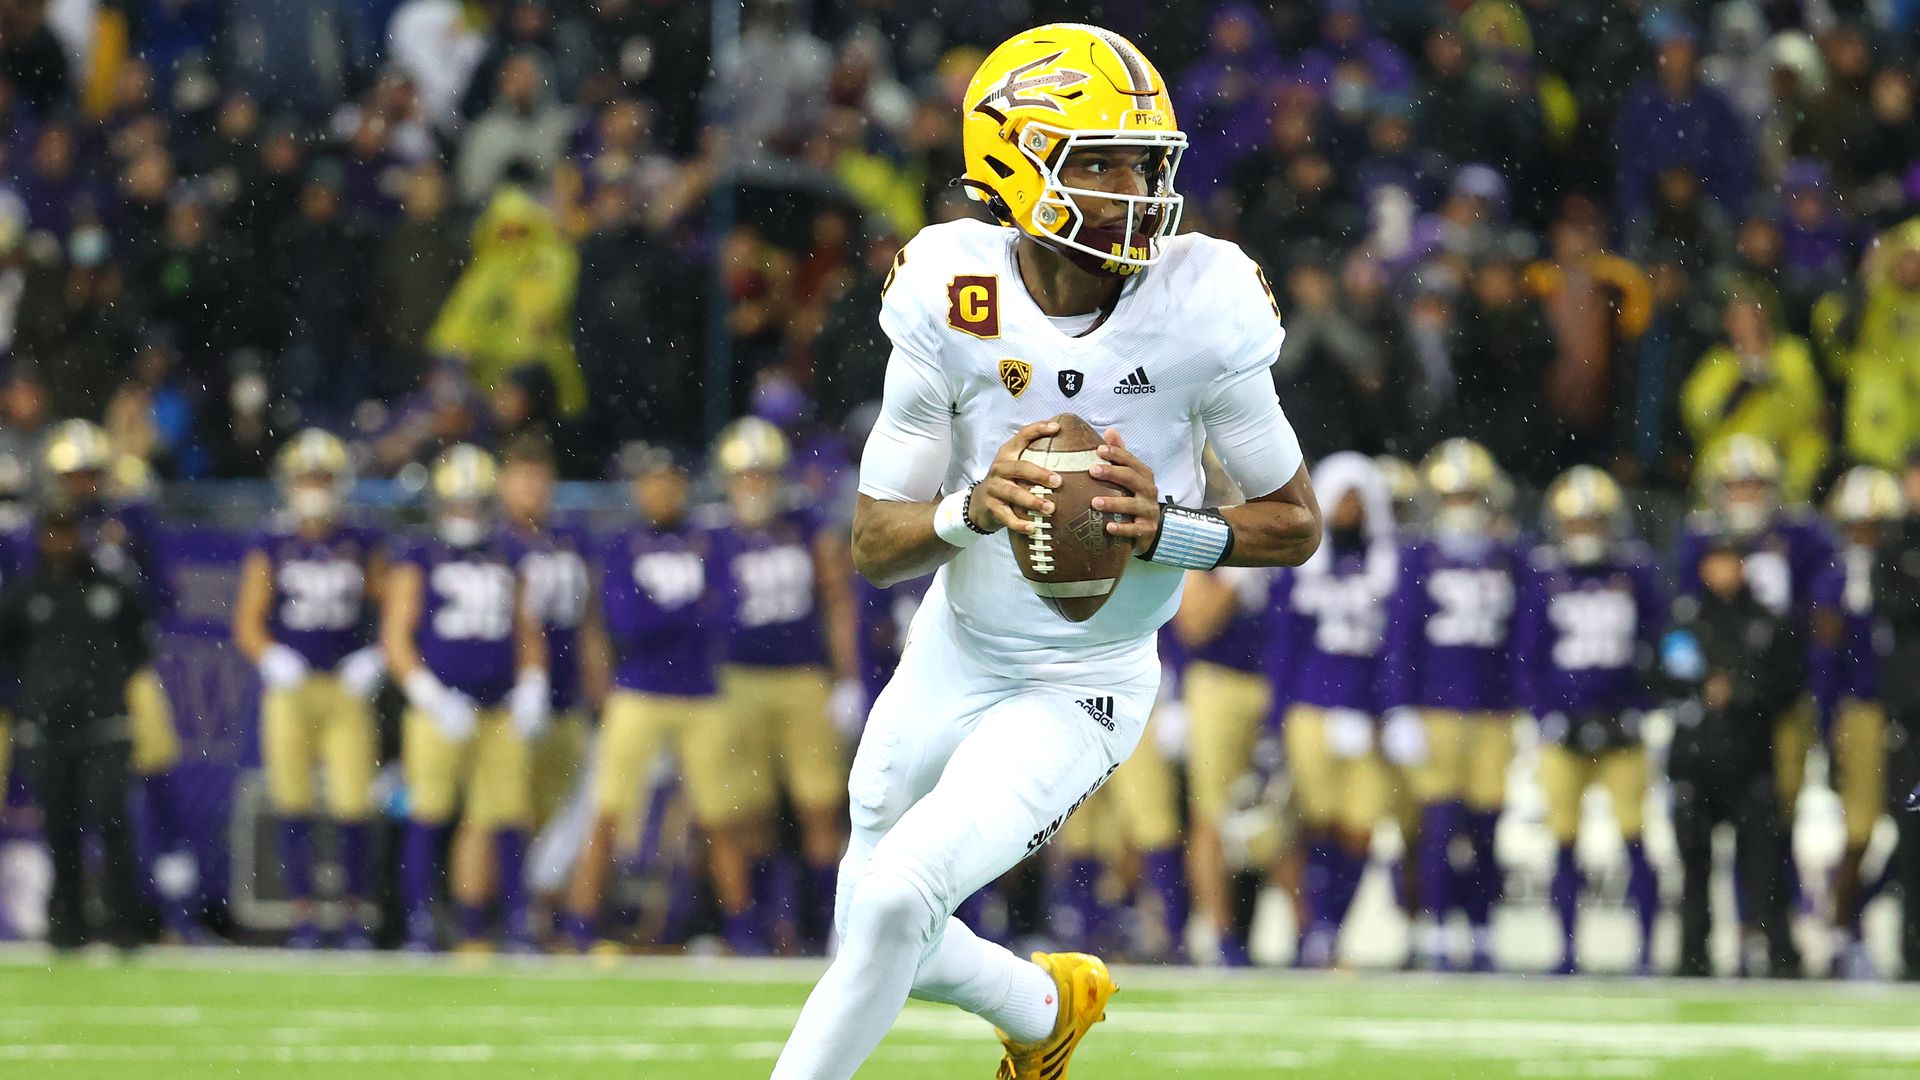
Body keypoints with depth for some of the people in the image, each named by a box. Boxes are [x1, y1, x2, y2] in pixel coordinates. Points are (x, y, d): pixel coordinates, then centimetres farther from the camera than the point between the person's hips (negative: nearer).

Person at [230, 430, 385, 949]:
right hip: (289, 690, 0)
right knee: (295, 807, 0)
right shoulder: (271, 548, 6)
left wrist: (373, 659, -3)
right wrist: (273, 659, -11)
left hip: (346, 689, 0)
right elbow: (247, 624, 6)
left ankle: (354, 911, 6)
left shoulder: (362, 546, 9)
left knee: (353, 805, -5)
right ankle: (303, 915, 6)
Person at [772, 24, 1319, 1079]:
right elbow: (874, 546, -12)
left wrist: (1167, 528, -28)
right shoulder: (952, 306, -17)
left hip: (1082, 690, -3)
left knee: (896, 900, -21)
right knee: (875, 931, 18)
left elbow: (1296, 523, -9)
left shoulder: (1197, 307, -19)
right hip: (952, 661, 3)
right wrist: (972, 509, -33)